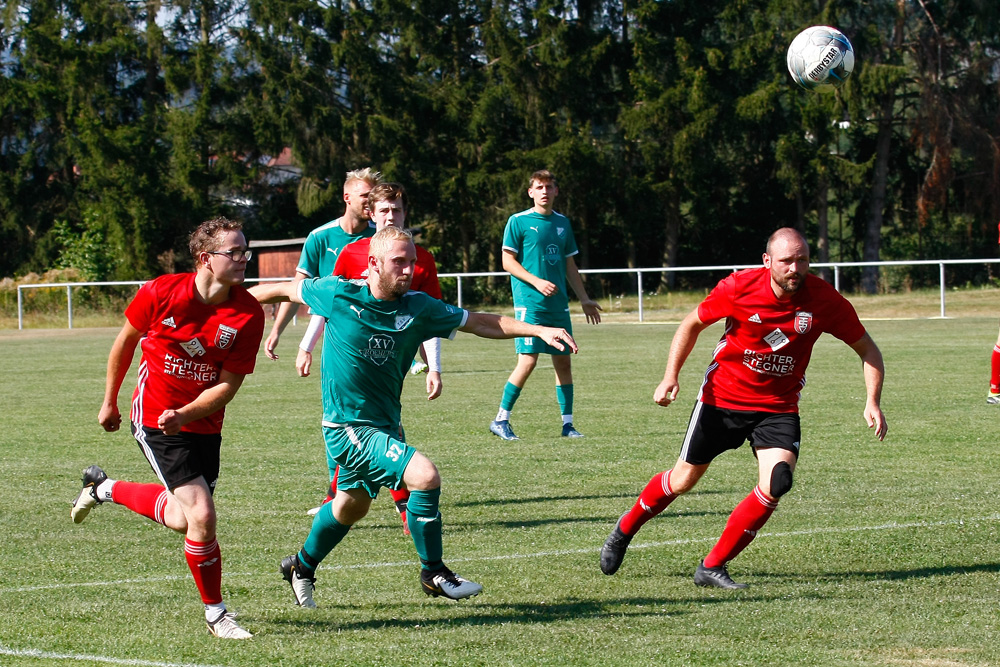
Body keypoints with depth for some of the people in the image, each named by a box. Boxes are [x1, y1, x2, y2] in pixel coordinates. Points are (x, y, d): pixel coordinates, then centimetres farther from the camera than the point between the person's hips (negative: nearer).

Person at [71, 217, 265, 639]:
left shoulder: (248, 315, -13)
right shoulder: (162, 293, -17)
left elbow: (227, 385, -11)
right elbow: (125, 342, 2)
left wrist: (183, 414, -26)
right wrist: (110, 403, 11)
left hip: (203, 425, 4)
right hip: (154, 418, -4)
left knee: (182, 520, 16)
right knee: (202, 516, -14)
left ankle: (104, 488, 42)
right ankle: (215, 613, 6)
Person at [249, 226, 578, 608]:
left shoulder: (418, 307, -5)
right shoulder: (337, 295, -14)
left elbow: (477, 322, 0)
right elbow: (287, 291, 2)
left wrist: (539, 330, -9)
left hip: (384, 425, 6)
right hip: (348, 427, -6)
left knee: (352, 506, 25)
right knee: (425, 476, -22)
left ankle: (302, 567, 50)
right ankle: (433, 574, -6)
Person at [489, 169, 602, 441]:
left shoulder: (562, 223, 14)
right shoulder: (518, 221, -3)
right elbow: (508, 261, -5)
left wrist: (584, 299, 18)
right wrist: (537, 282, -16)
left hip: (558, 305, 6)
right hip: (529, 304, -6)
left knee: (563, 361, 5)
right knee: (527, 361, -12)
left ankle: (567, 424, 11)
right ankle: (501, 421, -2)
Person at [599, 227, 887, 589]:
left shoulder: (826, 301, -16)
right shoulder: (739, 288, -19)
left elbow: (867, 349, -2)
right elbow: (692, 324, -1)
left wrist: (873, 403, -12)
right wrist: (671, 376, -9)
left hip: (778, 407, 1)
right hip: (722, 397, -1)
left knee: (776, 484, -20)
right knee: (684, 479, 8)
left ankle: (712, 567, -6)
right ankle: (625, 529, 38)